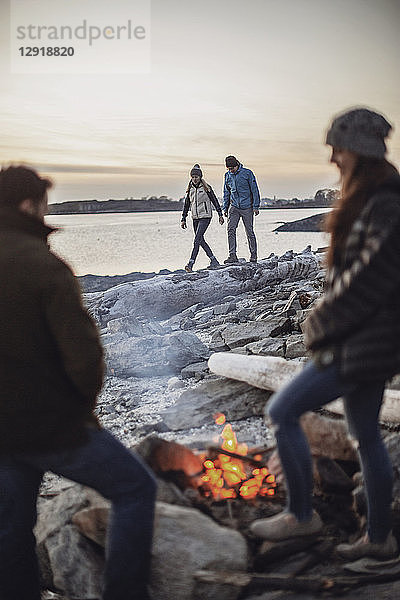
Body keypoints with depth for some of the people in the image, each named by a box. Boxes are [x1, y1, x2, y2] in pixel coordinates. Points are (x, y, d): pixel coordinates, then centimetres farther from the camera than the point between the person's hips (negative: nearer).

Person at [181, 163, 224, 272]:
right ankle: (214, 261, 18)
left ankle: (191, 264, -20)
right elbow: (186, 205, 14)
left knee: (197, 240, -15)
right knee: (201, 240, 7)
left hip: (205, 217, -6)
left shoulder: (206, 187, -6)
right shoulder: (190, 189, 9)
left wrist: (220, 215, -3)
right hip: (195, 218, 6)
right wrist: (183, 219, 11)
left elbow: (215, 201, -1)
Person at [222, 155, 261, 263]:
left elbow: (254, 190, -5)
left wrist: (256, 206, -8)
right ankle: (232, 255, -13)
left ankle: (253, 254, 19)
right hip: (234, 207, 3)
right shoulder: (227, 175, 6)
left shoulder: (247, 173, -7)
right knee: (231, 230, -13)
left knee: (250, 232, 5)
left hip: (247, 208, -3)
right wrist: (225, 208, 13)